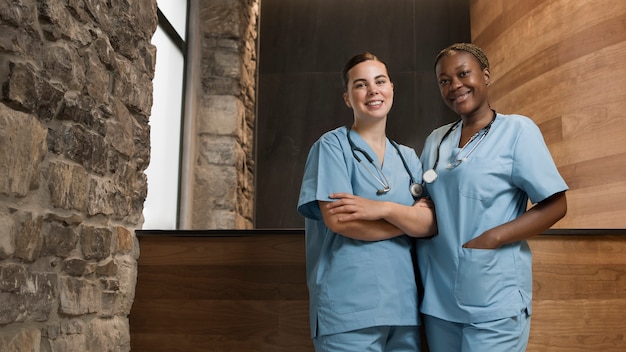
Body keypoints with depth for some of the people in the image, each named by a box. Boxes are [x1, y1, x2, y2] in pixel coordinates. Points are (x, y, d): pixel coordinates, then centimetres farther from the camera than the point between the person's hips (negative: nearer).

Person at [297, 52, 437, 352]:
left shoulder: (408, 158, 14)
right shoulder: (332, 146, -1)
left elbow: (431, 225, 2)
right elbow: (338, 220, -13)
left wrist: (384, 209, -17)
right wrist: (410, 219, -3)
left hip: (404, 306, 5)